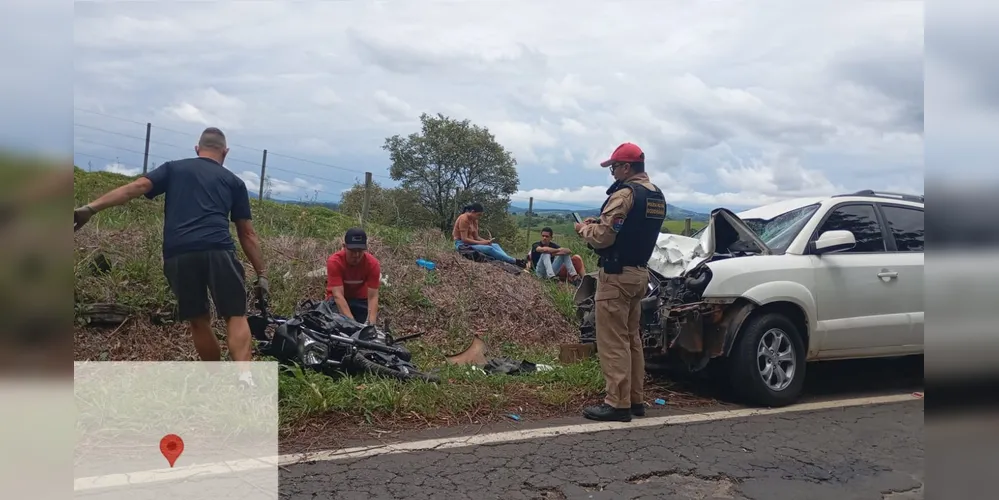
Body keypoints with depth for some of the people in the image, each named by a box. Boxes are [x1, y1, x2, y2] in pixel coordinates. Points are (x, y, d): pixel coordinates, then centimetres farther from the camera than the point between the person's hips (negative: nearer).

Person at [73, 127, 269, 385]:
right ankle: (244, 375, -18)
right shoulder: (233, 181, 22)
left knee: (198, 320, 14)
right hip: (217, 251, -1)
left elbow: (135, 187, 7)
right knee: (236, 315, 4)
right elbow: (247, 234, 18)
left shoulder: (173, 168, 24)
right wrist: (261, 272, 21)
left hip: (178, 255, 2)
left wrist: (90, 208, 1)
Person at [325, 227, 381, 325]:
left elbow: (372, 297, -27)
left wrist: (371, 323, -45)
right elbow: (338, 295, -35)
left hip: (361, 300, 2)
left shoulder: (373, 264, -23)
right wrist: (352, 322, -48)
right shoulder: (334, 262, -28)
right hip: (337, 301, -2)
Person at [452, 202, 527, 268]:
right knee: (489, 249, -26)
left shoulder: (474, 220, 10)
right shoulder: (464, 219, -17)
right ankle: (515, 261, -29)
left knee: (495, 245, -11)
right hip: (462, 244, -9)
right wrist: (481, 243, -22)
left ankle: (509, 262, -32)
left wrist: (486, 241, -13)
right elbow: (464, 239, -23)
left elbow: (476, 237, 7)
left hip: (470, 242, 9)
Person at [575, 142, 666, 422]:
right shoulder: (657, 196, 14)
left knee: (613, 341, -4)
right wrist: (599, 223, 13)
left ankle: (618, 403, -1)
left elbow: (602, 237, -20)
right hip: (639, 273, 10)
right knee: (632, 338, 15)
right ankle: (635, 399, 20)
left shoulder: (625, 194, -16)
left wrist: (584, 228, 1)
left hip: (617, 275, -10)